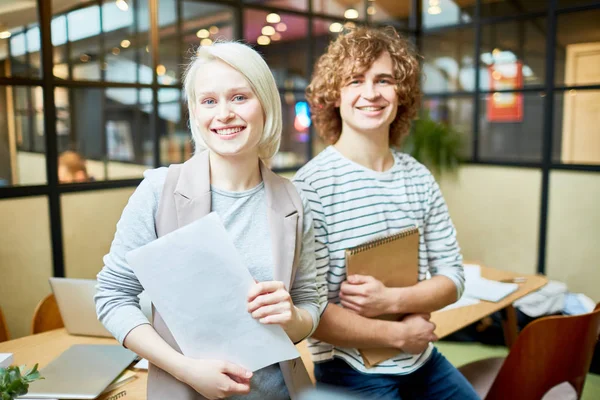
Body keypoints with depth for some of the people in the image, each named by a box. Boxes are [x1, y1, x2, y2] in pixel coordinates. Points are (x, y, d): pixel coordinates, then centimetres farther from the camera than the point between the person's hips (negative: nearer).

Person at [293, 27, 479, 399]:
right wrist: (398, 334, -14)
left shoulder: (419, 177, -2)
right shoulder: (311, 185, -20)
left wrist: (392, 300, -17)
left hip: (424, 362, 6)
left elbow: (452, 275, 1)